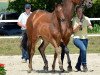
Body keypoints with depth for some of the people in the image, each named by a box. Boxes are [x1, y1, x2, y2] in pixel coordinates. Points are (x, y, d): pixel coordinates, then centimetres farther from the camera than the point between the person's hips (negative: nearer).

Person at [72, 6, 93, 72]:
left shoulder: (86, 19, -1)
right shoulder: (74, 19, -3)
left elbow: (91, 28, -13)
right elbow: (74, 30, -6)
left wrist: (90, 26, -35)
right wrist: (78, 26, -24)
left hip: (85, 38, 3)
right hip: (77, 38, -3)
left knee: (82, 52, 8)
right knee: (83, 49, -28)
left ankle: (78, 66, 33)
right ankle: (84, 65, -16)